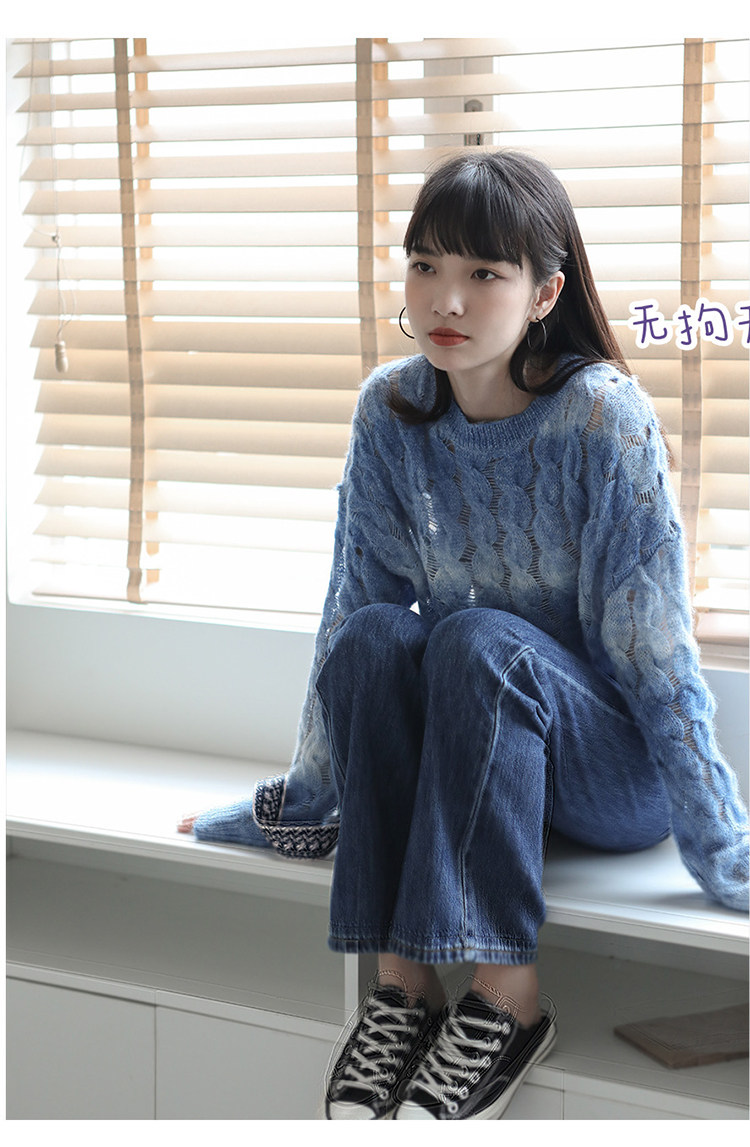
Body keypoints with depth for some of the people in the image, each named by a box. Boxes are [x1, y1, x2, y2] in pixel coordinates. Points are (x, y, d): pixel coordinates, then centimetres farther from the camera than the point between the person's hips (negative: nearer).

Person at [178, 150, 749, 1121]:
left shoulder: (602, 417, -17)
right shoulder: (390, 412, -4)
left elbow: (652, 645, -17)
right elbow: (355, 598, 4)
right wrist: (307, 798, 7)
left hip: (620, 773, -4)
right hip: (459, 763, 4)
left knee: (476, 641, -32)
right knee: (372, 637, -26)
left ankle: (506, 997, -29)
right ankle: (401, 979, -25)